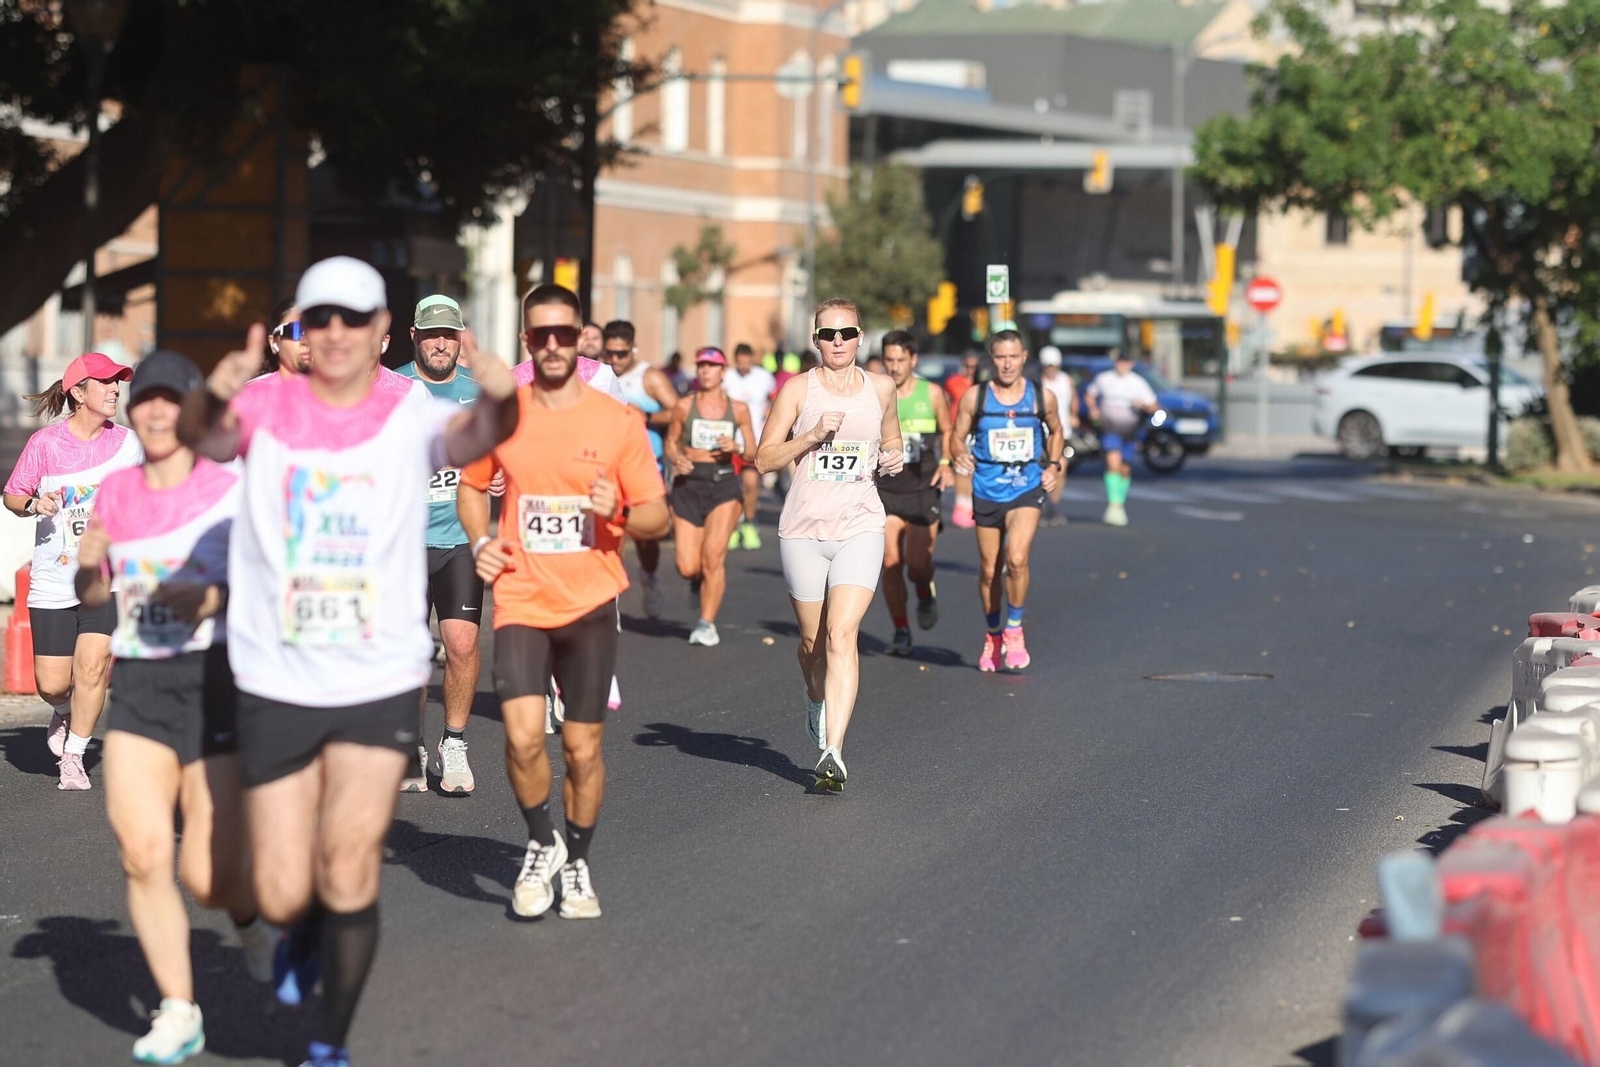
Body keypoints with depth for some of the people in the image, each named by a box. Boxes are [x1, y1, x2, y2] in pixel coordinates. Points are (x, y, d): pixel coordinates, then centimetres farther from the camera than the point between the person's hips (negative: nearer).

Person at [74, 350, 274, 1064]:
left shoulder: (232, 491, -4)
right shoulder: (116, 490, 9)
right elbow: (93, 597, 17)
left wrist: (212, 597, -23)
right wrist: (88, 567, -5)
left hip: (217, 682, -3)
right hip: (138, 685, 3)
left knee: (207, 877, -5)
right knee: (142, 855, -12)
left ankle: (251, 912, 32)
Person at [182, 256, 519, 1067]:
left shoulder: (411, 414, -7)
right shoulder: (267, 407, -6)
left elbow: (472, 435, -27)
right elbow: (208, 437, -26)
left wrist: (499, 400, -51)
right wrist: (213, 400, -49)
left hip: (380, 679, -1)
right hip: (275, 682, 1)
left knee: (349, 863, -7)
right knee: (282, 895, 3)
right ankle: (303, 932, 41)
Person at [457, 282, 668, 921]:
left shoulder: (618, 422, -1)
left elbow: (657, 516, 3)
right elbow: (472, 486, 20)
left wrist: (619, 513, -19)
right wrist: (480, 541, 1)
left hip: (590, 604, 0)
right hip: (520, 601, 0)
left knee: (583, 748, 4)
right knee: (523, 737, -15)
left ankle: (576, 864, 26)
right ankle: (541, 845, 11)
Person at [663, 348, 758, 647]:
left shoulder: (738, 409, 5)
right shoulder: (684, 406, 3)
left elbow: (754, 454, 10)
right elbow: (671, 442, 12)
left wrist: (736, 447, -11)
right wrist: (676, 459, -10)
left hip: (723, 485, -1)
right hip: (688, 484, 1)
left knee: (714, 555, -16)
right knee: (687, 568, -5)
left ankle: (707, 623, -4)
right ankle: (703, 578, 33)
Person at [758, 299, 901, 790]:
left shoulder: (880, 389, 7)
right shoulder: (798, 389, 0)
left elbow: (892, 441, 25)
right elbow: (764, 458, -2)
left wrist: (895, 457, 2)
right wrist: (814, 435, -15)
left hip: (860, 528, 0)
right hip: (804, 528, 0)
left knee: (842, 635, -17)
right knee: (812, 640, 11)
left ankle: (833, 752, -23)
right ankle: (817, 699, 46)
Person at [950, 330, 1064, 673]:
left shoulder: (1043, 397, 0)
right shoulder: (974, 398, -4)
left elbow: (1056, 432, 18)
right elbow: (957, 436, 3)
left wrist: (1054, 464, 4)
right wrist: (960, 454, -19)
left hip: (1027, 489, -1)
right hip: (987, 491, 1)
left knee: (1016, 558, -21)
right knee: (989, 570, 7)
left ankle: (1014, 629, -1)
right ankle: (992, 635, 29)